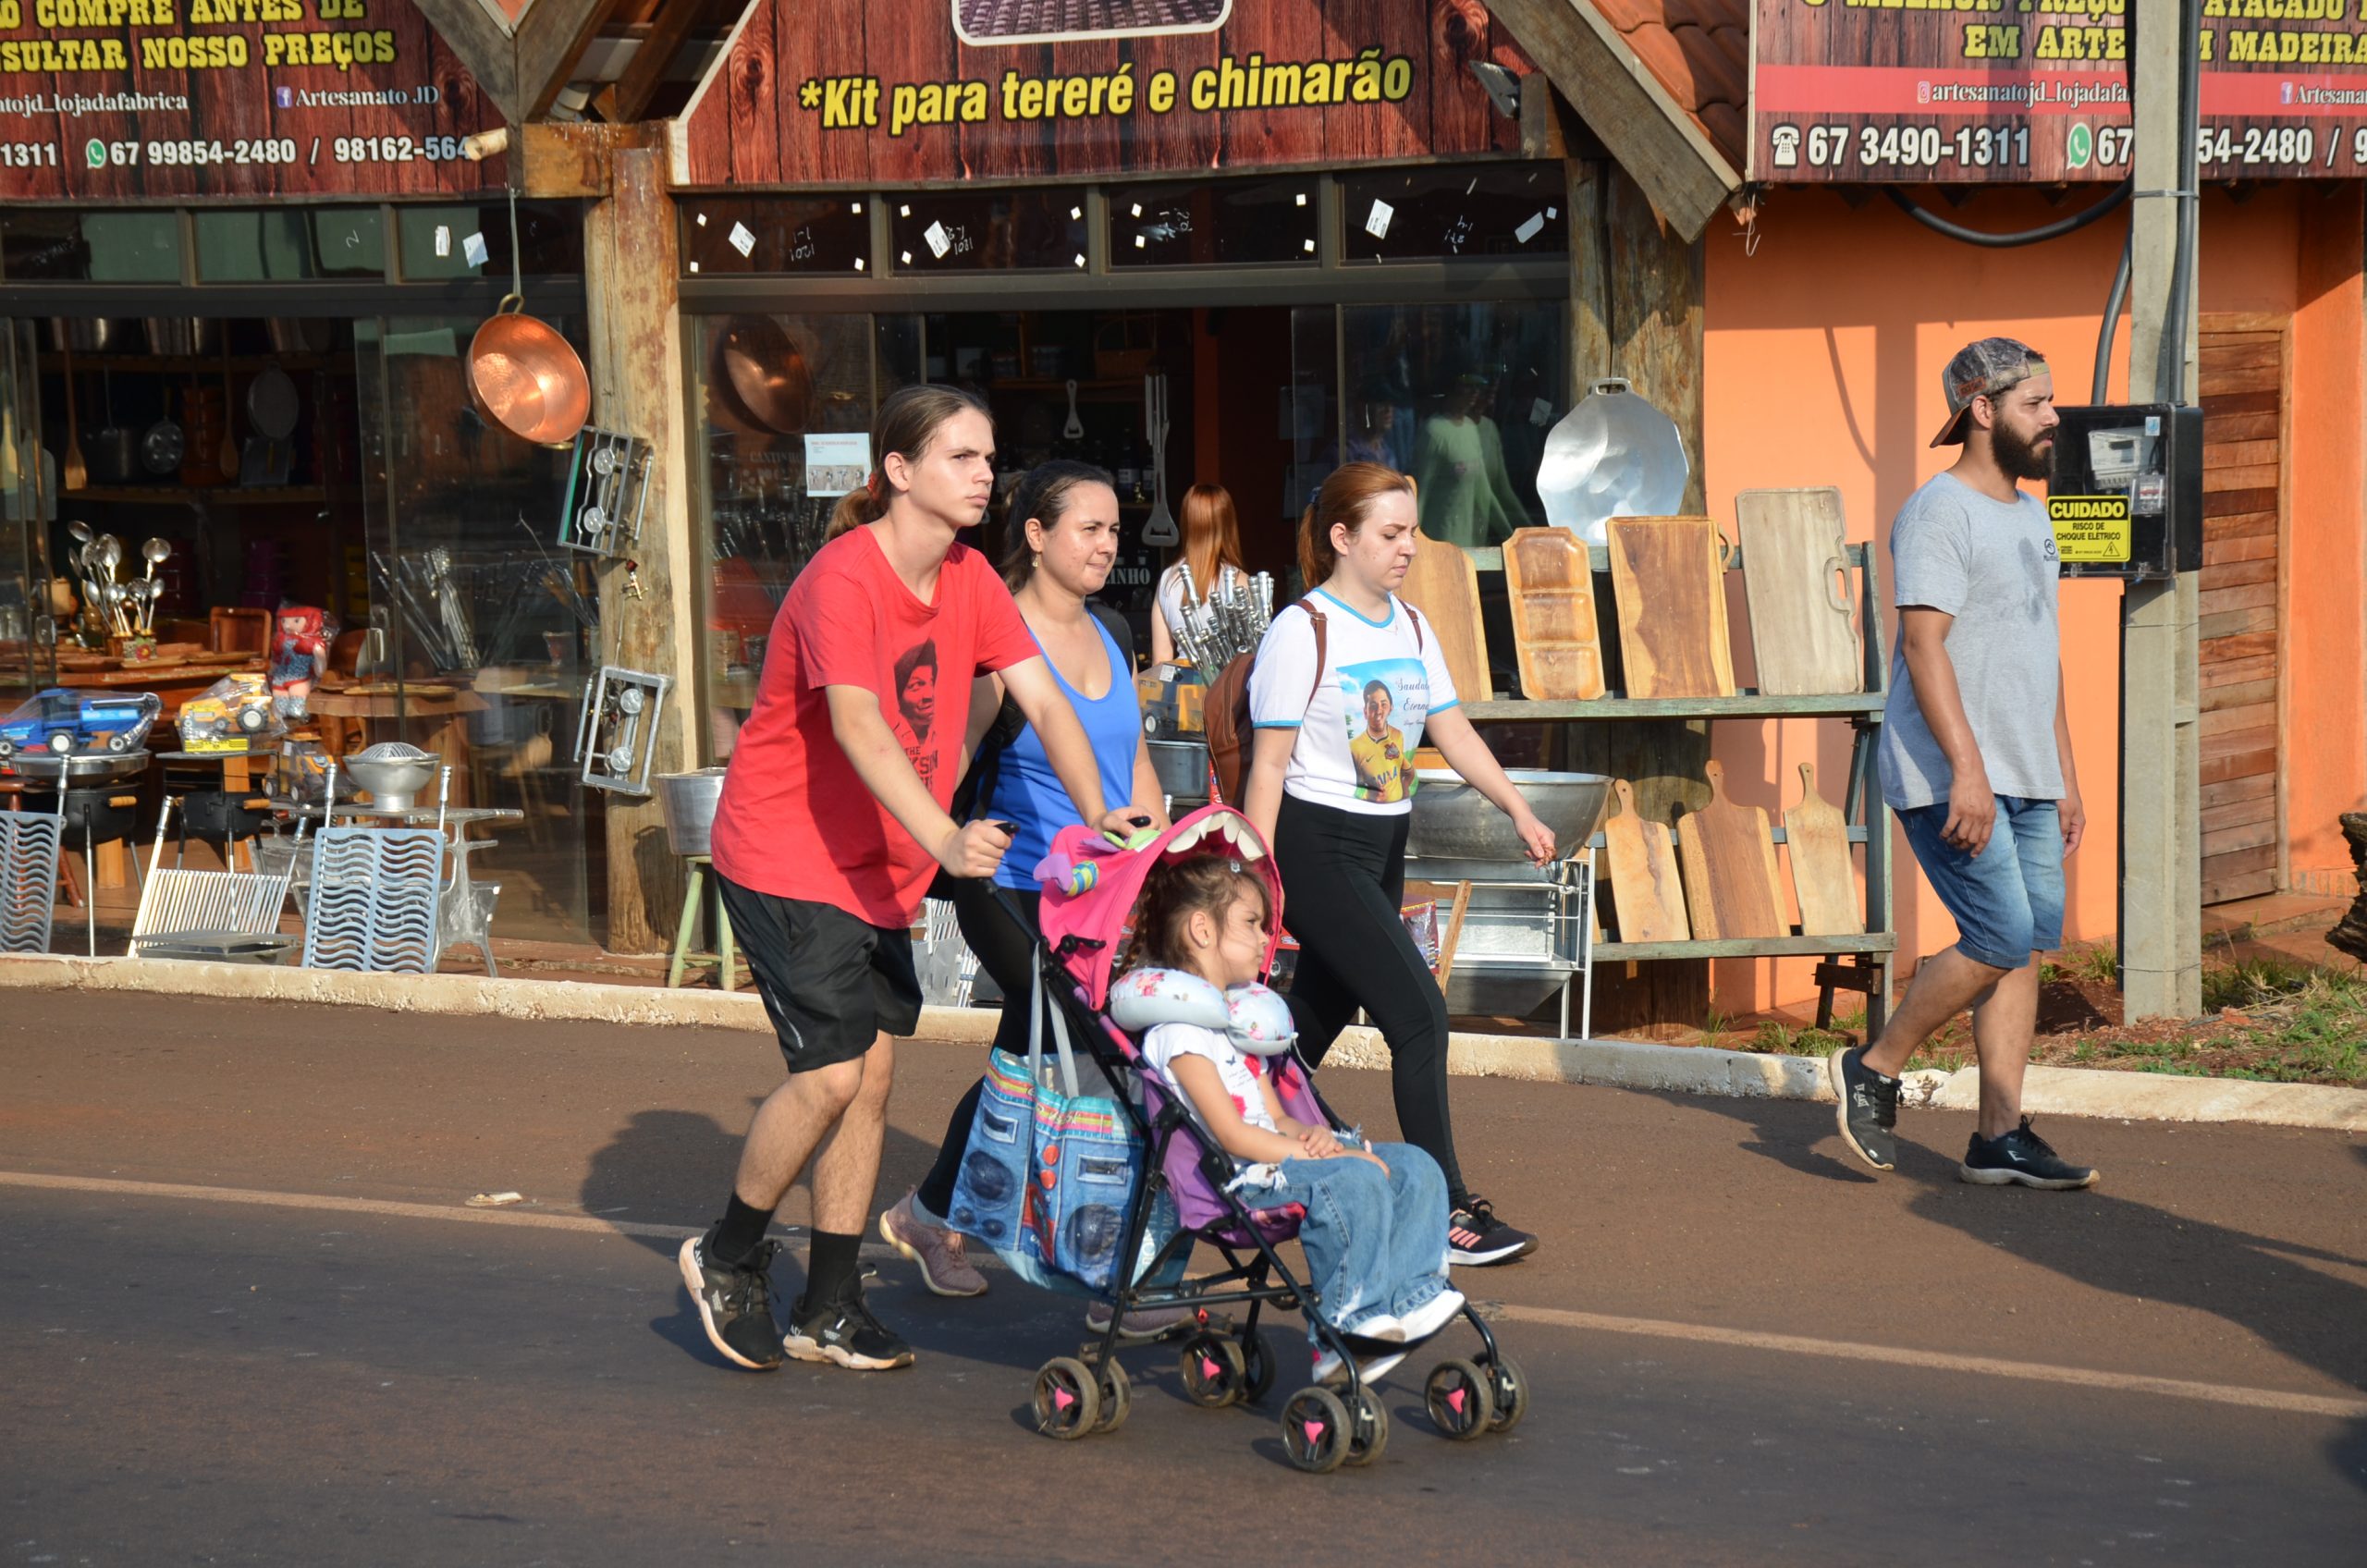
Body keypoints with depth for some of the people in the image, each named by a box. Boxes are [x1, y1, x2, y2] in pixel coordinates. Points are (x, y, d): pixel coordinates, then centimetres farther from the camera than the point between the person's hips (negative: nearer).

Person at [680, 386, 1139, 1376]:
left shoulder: (969, 579, 3)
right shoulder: (843, 579, -22)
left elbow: (1043, 701, -1)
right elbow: (856, 726, -35)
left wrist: (1098, 818, -17)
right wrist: (944, 838, -48)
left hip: (878, 866, 8)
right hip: (784, 857, -8)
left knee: (874, 1069, 5)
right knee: (833, 1069, -13)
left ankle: (829, 1309, 15)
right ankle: (727, 1257, 10)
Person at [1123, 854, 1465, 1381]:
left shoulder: (1241, 1015, 23)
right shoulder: (1178, 1030, -10)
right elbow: (1233, 1135, -17)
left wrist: (1312, 1136, -3)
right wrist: (1327, 1154, -19)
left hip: (1275, 1156, 10)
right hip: (1235, 1179, -10)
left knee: (1414, 1167, -3)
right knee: (1354, 1181, -32)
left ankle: (1409, 1296, -17)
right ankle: (1344, 1328, -24)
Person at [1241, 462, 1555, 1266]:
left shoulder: (1409, 629, 11)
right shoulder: (1303, 631, -12)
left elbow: (1453, 732, 11)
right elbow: (1268, 765, -12)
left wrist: (1517, 809, -3)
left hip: (1383, 847, 8)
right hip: (1317, 846, -8)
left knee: (1320, 1020, 14)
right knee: (1419, 1013, -13)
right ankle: (1448, 1211, -10)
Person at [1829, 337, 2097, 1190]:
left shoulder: (2031, 515, 19)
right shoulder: (1939, 513, -10)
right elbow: (1923, 644, -19)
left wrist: (2065, 779, 20)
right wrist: (1967, 768, -26)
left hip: (2025, 780, 9)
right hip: (1948, 777, -9)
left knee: (2026, 944, 4)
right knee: (2001, 940, -14)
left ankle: (1999, 1138, 7)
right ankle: (1874, 1071, 3)